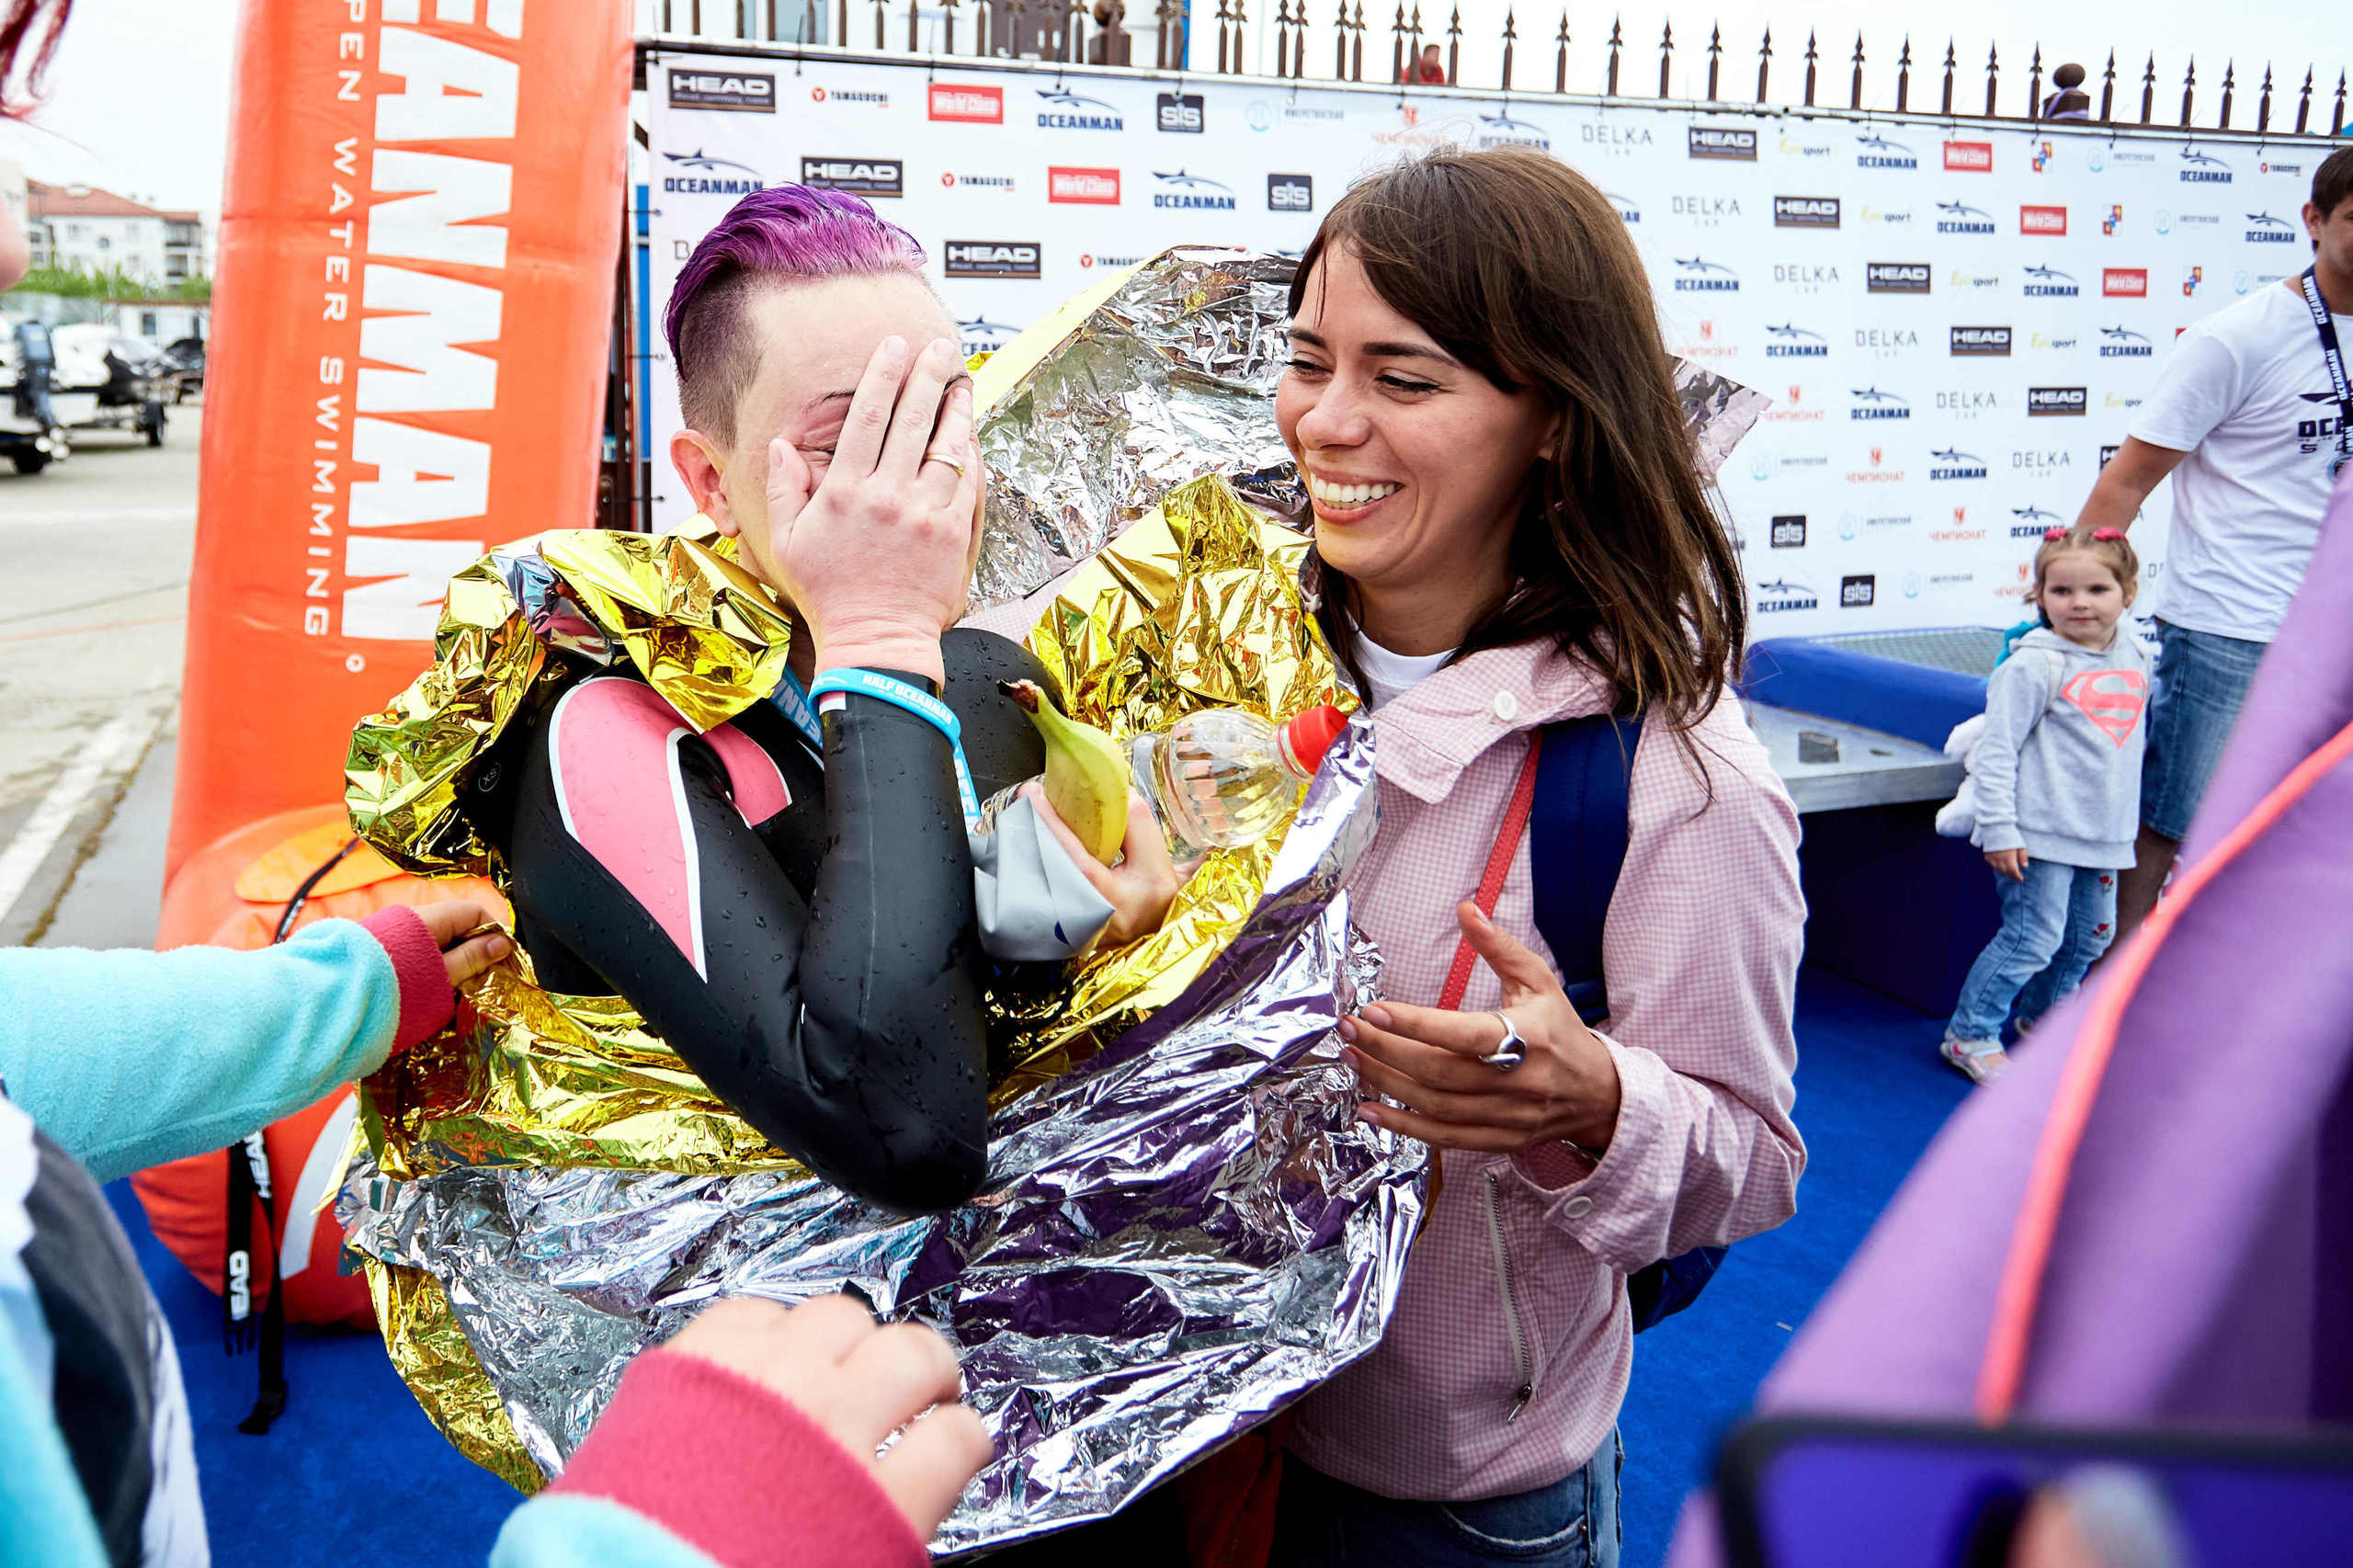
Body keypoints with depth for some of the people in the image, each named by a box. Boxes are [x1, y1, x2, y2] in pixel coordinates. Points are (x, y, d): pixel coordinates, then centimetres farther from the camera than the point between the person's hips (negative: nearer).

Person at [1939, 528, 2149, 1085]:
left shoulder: (2136, 657, 7)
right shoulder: (2034, 666, -14)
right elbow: (1996, 751, -15)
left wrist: (2126, 824, 22)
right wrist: (1999, 829, -19)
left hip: (2104, 832, 7)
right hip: (2042, 832, -7)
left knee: (2089, 935, 17)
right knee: (2033, 937, -8)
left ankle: (2044, 1017, 39)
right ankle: (1969, 1034, 6)